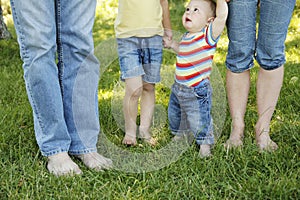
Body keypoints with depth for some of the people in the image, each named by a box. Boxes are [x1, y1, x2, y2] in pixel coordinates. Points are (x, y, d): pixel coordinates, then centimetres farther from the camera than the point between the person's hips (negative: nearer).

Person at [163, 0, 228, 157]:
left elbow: (221, 16, -31)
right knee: (174, 115, 24)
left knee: (199, 120, -1)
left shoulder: (208, 35, -16)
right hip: (178, 88, 8)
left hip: (197, 91, -8)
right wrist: (172, 45, 23)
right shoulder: (186, 37, 6)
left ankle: (205, 144, 22)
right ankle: (179, 135, 49)